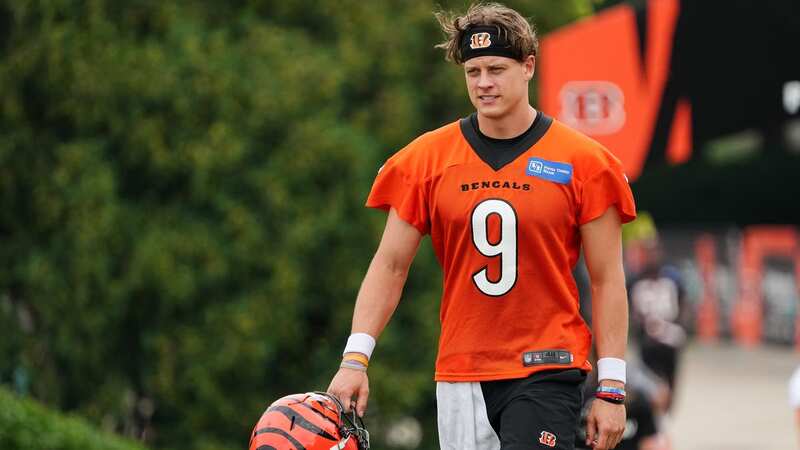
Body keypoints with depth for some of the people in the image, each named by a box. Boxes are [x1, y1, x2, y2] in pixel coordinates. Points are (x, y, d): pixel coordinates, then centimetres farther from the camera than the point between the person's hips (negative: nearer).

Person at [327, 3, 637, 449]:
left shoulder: (583, 162, -1)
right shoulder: (427, 158, 5)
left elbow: (607, 280, 1)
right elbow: (390, 266, 6)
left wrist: (612, 390, -3)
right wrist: (355, 359, -5)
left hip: (547, 370, -3)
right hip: (460, 374, 3)